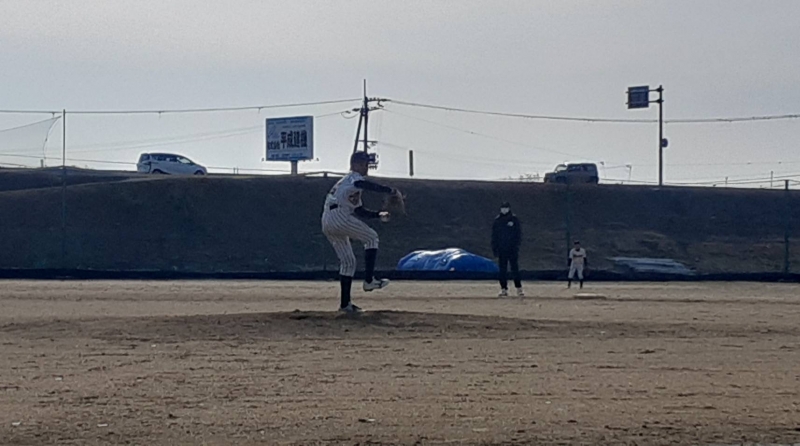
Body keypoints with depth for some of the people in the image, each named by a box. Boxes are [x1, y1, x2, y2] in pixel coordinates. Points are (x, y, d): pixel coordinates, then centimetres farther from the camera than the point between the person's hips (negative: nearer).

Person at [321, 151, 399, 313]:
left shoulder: (347, 181, 32)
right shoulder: (353, 177, 2)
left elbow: (359, 210, 34)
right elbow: (361, 184, -25)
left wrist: (378, 215, 21)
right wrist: (389, 190, -26)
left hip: (326, 225, 10)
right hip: (338, 216, -10)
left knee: (347, 261, 15)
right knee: (371, 238, -1)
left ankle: (345, 303, 12)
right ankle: (369, 280, -10)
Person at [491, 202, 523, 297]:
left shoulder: (514, 219, 2)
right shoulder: (497, 220, 8)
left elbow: (519, 233, 1)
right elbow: (494, 235, 11)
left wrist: (517, 244, -10)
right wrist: (494, 249, 4)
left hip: (513, 249, -2)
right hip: (501, 249, 3)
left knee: (515, 269, -4)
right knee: (502, 270, 2)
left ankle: (519, 288, -1)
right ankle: (504, 289, 6)